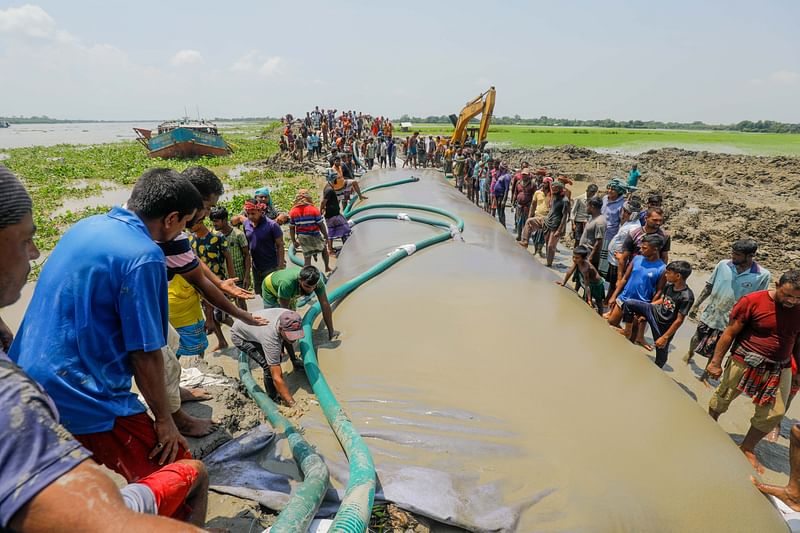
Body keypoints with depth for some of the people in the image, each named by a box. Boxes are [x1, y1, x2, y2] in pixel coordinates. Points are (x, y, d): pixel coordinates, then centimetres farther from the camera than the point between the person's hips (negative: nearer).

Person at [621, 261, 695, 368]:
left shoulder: (687, 297, -27)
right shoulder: (669, 285, -7)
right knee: (629, 303, -10)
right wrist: (643, 311, 13)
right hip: (655, 311, 6)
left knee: (661, 352, 10)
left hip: (665, 325, -6)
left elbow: (679, 320, -22)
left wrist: (665, 337, -18)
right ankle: (628, 331, 5)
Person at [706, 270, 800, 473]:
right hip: (745, 363, -4)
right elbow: (730, 333, -12)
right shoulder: (752, 301, -16)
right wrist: (716, 362, -11)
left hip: (780, 369, 4)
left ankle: (747, 448, 25)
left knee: (774, 414, 5)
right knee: (722, 398, 12)